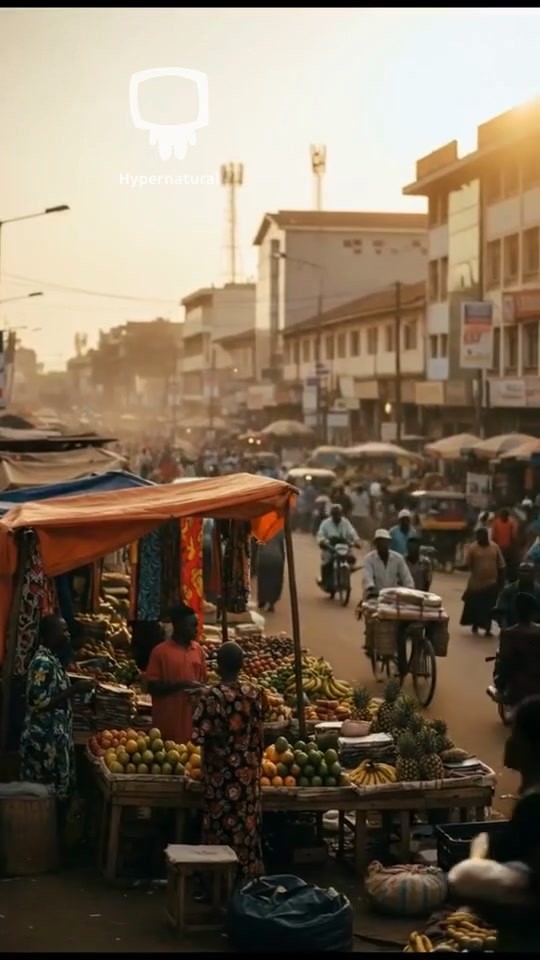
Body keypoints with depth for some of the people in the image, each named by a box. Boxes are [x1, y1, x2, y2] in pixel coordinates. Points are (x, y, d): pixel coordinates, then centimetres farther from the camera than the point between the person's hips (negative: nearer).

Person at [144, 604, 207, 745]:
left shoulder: (198, 649, 8)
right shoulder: (160, 651, -8)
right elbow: (152, 687, -9)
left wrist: (200, 689, -5)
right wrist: (179, 685, -19)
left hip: (193, 716, 5)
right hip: (168, 719, -4)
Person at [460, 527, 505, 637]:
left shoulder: (494, 547, 2)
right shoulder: (472, 548, -7)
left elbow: (500, 565, 7)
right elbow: (467, 564, -7)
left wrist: (500, 580, 6)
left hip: (492, 582, 2)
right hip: (476, 582, -2)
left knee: (489, 607, 5)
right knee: (474, 606, 11)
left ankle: (487, 629, 14)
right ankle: (474, 626, 31)